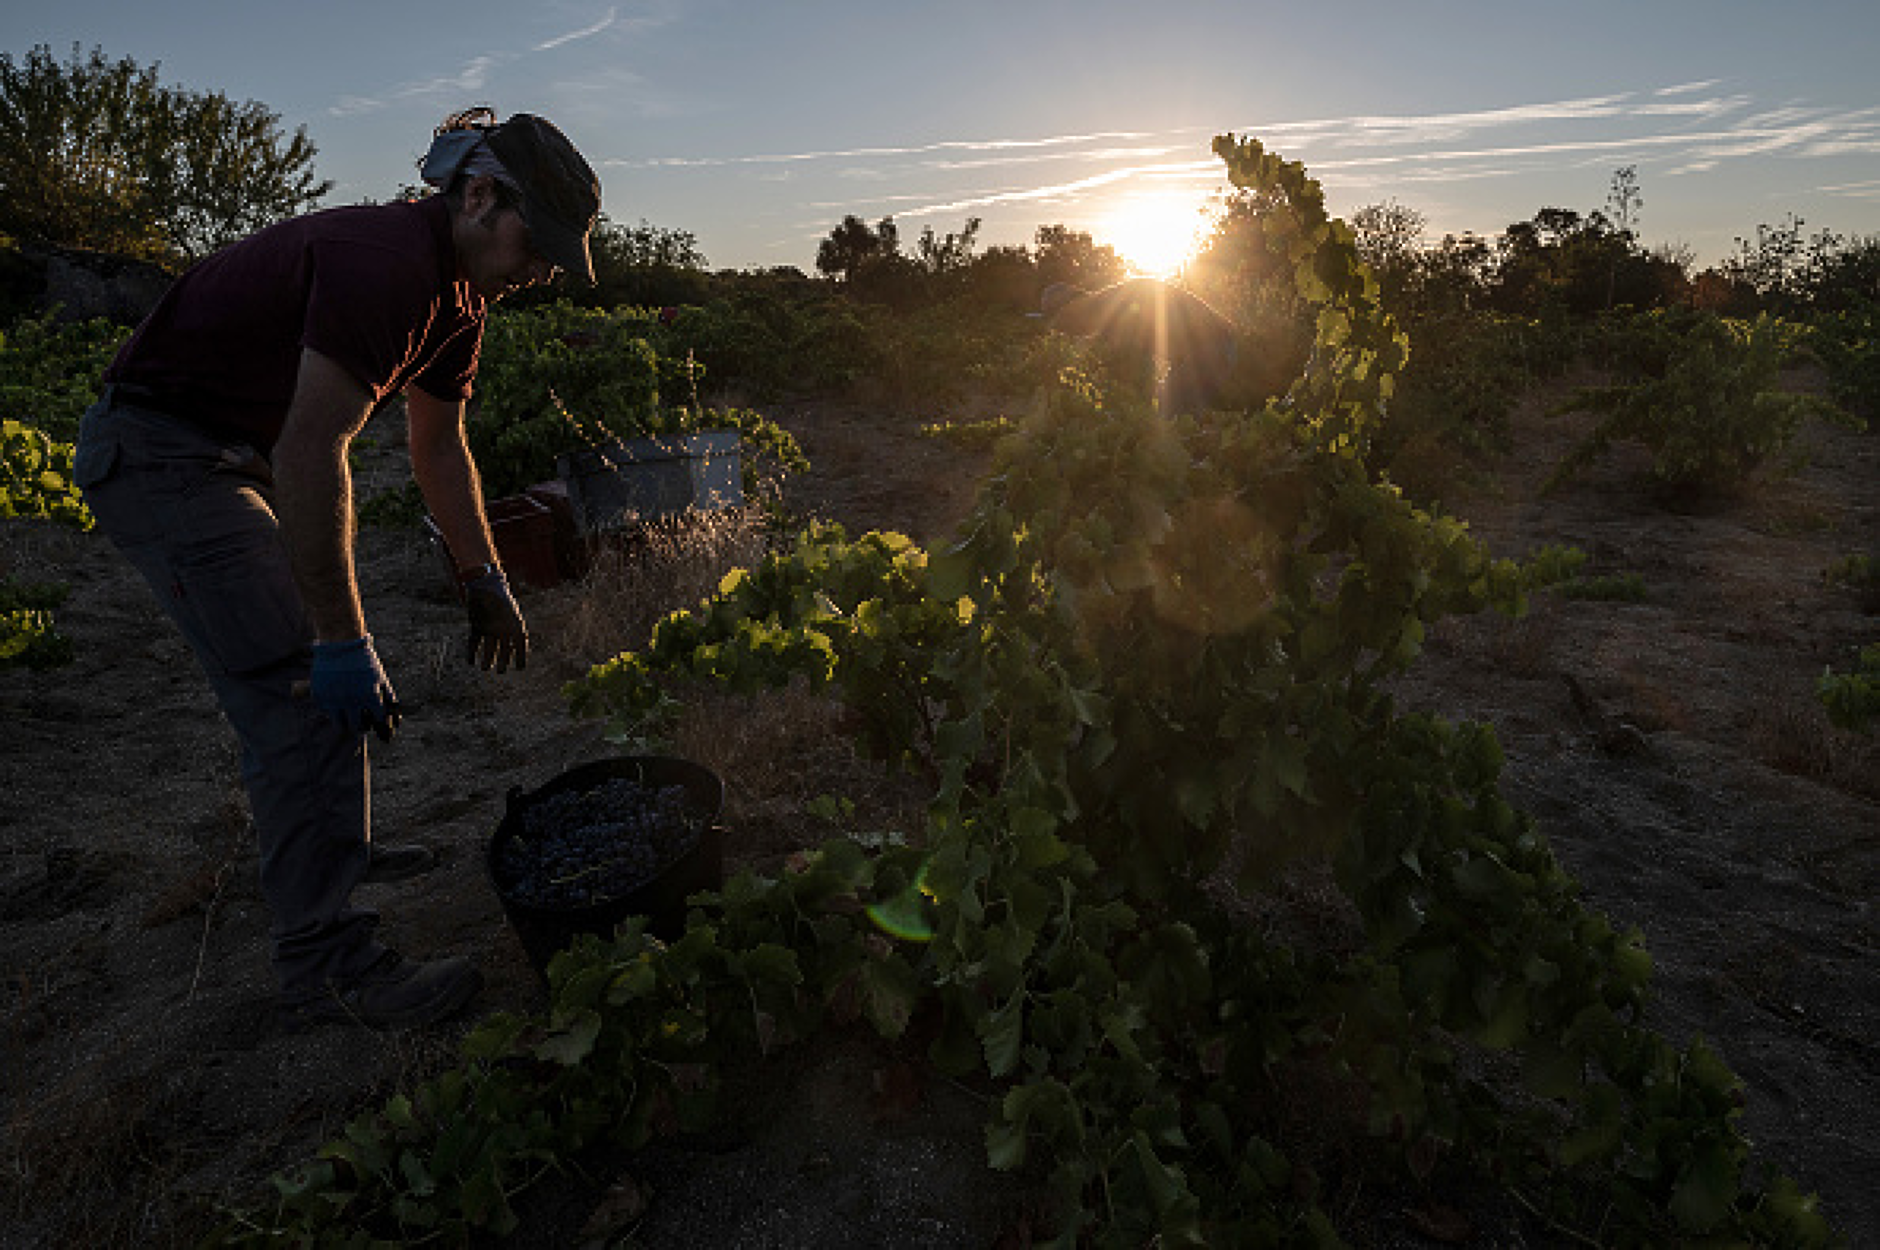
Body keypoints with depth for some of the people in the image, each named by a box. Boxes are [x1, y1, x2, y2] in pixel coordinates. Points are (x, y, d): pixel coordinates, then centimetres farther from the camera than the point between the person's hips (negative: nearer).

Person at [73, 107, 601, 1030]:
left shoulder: (460, 291, 5)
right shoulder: (384, 261, -27)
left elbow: (438, 444, 15)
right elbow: (310, 456, -32)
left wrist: (486, 582, 13)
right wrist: (344, 641, -30)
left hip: (233, 457, 10)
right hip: (158, 455, -10)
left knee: (301, 671, 18)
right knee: (307, 693, -15)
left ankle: (324, 851, 37)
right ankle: (324, 964, -9)